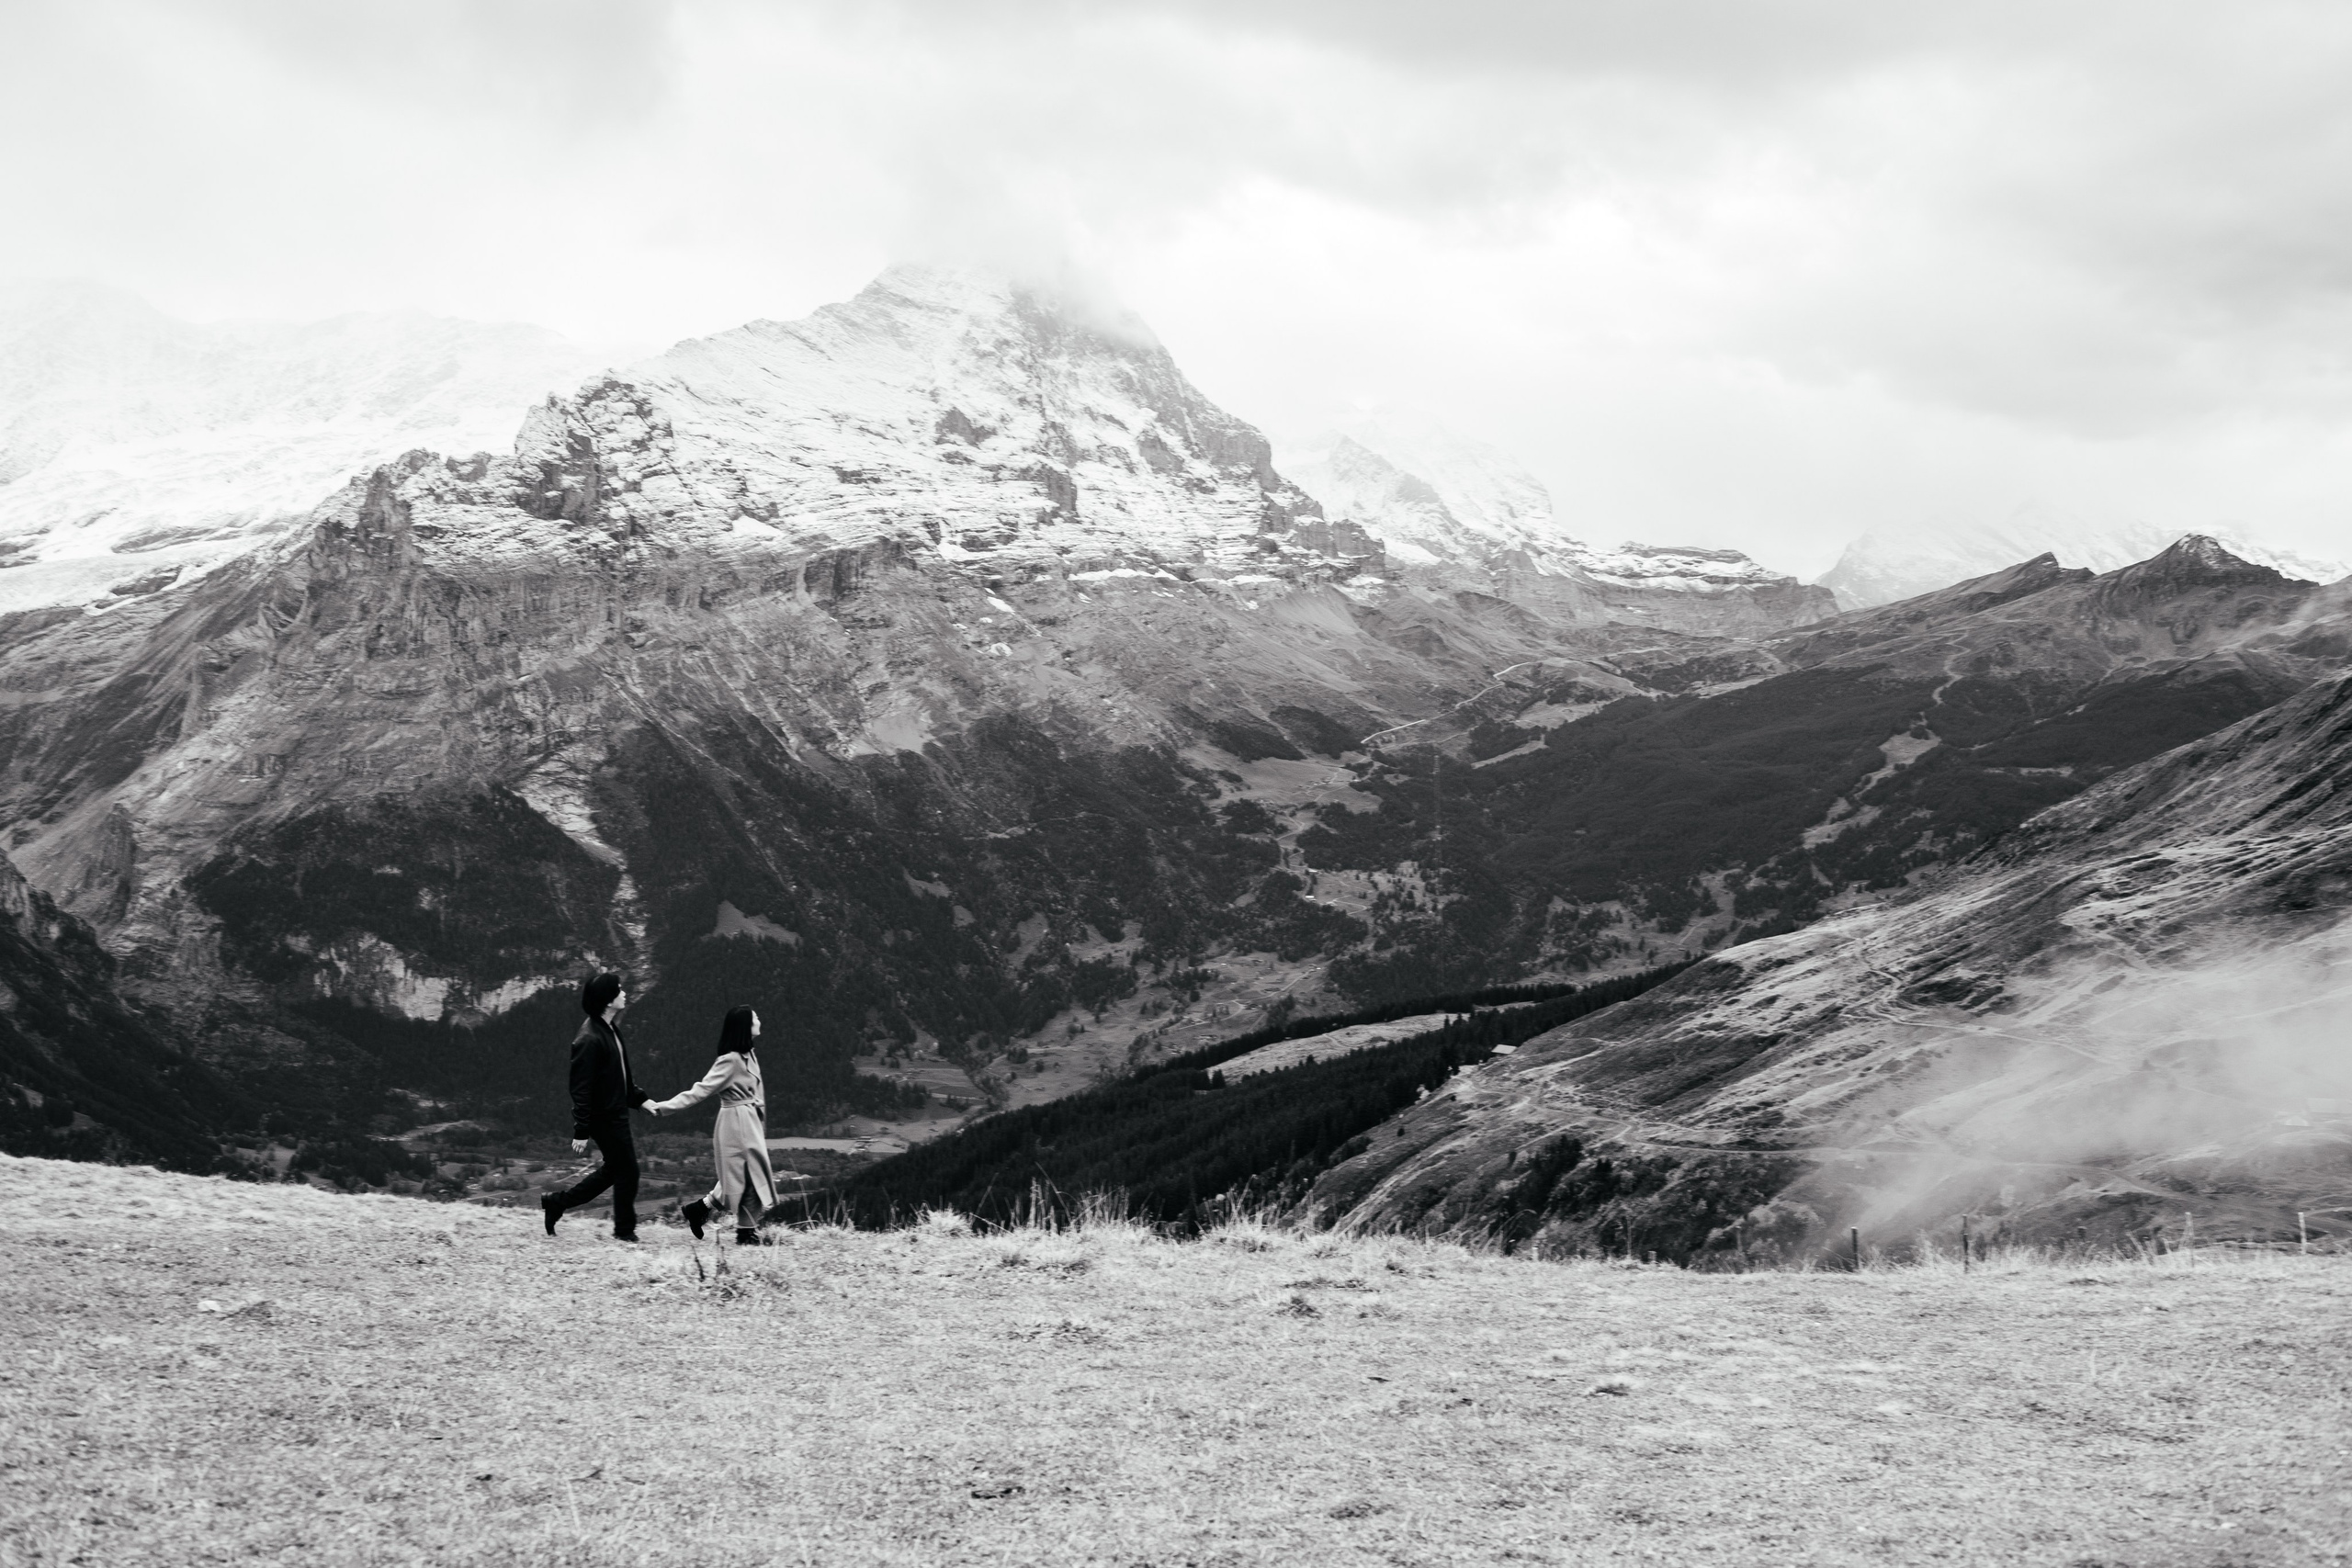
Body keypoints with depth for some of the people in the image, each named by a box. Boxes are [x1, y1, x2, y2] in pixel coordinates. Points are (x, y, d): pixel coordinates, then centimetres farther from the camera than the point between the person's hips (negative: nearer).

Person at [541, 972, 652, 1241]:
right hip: (605, 1117, -10)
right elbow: (581, 1088, -22)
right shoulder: (590, 1040, -22)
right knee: (626, 1170, 2)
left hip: (616, 1114, 10)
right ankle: (625, 1229, 18)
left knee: (614, 1169, 18)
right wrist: (581, 1132, -21)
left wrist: (641, 1098, 12)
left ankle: (556, 1204, 25)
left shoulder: (610, 1030, 8)